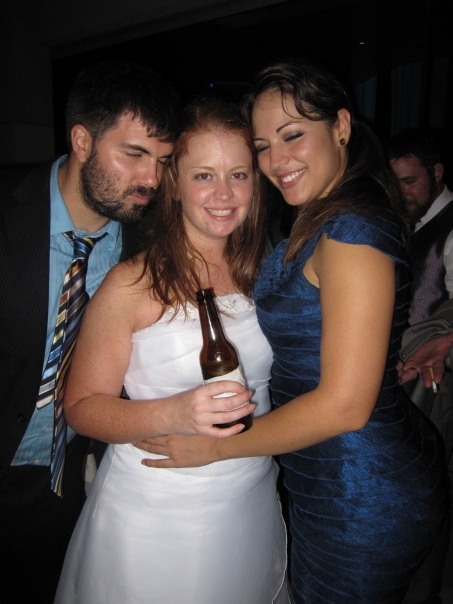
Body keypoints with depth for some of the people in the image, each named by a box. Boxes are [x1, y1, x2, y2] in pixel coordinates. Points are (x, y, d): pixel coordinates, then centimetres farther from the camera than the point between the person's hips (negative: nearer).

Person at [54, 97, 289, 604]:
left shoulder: (263, 273, 0)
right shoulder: (132, 285, -15)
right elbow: (81, 407, -12)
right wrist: (173, 414, -29)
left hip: (253, 505, 5)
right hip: (154, 518, -4)